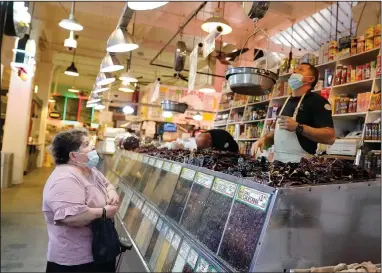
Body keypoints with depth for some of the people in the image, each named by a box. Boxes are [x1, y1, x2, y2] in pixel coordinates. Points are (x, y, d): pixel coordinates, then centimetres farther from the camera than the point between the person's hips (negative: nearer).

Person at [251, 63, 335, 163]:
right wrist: (264, 139, 6)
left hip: (300, 162, -7)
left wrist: (298, 127, -23)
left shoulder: (317, 100, -7)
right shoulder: (287, 102, 17)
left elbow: (330, 137, -15)